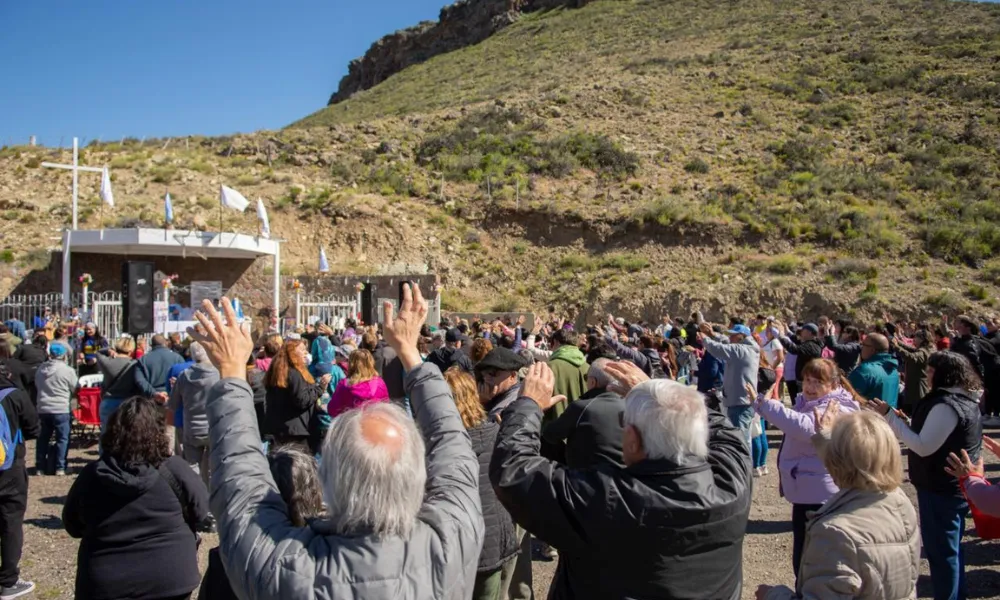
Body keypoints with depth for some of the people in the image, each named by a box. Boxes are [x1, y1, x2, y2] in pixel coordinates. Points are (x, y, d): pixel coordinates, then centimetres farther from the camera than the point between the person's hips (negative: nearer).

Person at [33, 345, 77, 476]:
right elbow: (75, 389, -2)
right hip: (61, 409, -5)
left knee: (43, 438, 14)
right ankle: (60, 467, 0)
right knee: (63, 438, 2)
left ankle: (40, 467, 18)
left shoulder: (40, 369, 4)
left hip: (42, 408, 5)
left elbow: (36, 386, 17)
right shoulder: (68, 370, -12)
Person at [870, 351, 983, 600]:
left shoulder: (945, 405, -24)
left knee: (940, 551, 0)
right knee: (951, 548, 21)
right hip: (956, 485, 10)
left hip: (940, 488, -10)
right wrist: (902, 421, 11)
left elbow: (924, 446, -24)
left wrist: (890, 417, -24)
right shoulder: (966, 400, 9)